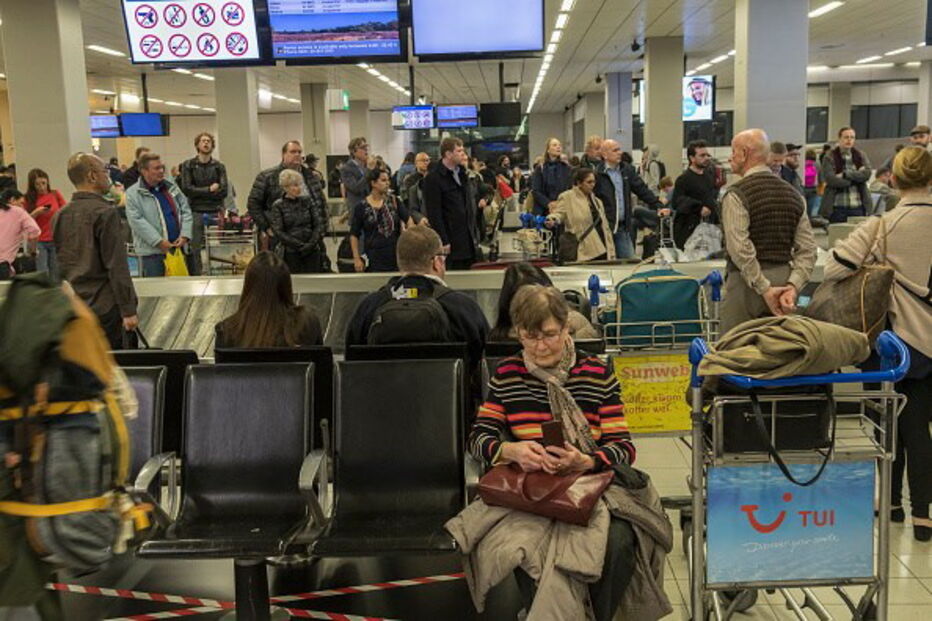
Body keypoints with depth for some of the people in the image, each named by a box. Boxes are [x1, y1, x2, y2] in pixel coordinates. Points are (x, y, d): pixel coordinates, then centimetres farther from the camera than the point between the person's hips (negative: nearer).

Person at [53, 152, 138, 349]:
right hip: (104, 307, -7)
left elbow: (58, 265, 15)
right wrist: (128, 310, -15)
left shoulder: (60, 216, 8)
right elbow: (117, 266, -17)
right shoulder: (106, 213, -13)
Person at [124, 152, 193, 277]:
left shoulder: (171, 187, 11)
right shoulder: (133, 194, -5)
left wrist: (184, 235, -4)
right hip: (153, 251, -5)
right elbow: (137, 221, -13)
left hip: (177, 247, 5)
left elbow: (186, 211, 11)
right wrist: (159, 241, -19)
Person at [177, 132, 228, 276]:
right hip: (195, 212, -1)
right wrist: (209, 189, -6)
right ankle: (196, 275, 3)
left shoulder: (219, 166, 11)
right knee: (194, 248, -2)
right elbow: (186, 188, -4)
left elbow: (224, 191, 0)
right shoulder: (188, 165, 7)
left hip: (215, 211, 1)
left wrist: (199, 192, -4)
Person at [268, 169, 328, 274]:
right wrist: (300, 245, -12)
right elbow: (278, 232, -6)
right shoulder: (278, 206, 1)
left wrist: (312, 243, -8)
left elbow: (320, 224, 6)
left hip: (312, 251, 3)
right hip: (291, 253, -3)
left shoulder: (307, 200, 9)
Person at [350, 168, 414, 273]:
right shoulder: (362, 207, -1)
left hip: (396, 257, 2)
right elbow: (354, 235, 3)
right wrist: (356, 258, -4)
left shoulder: (393, 201, 5)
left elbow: (408, 220, 6)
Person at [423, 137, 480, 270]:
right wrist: (443, 242, -17)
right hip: (451, 243, -7)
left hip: (468, 242, 7)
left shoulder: (462, 174, 15)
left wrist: (475, 235, 13)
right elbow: (434, 214, -14)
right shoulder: (433, 179, -10)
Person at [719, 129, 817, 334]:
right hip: (783, 277, 7)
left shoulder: (737, 194, -9)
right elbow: (808, 250, 5)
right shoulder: (792, 194, 11)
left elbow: (740, 249, -18)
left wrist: (764, 288, -14)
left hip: (745, 281, -6)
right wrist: (793, 286, -3)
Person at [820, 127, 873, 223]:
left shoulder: (861, 155, 12)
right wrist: (856, 177, -7)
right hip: (837, 207, -3)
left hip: (858, 206, 3)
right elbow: (830, 179, -12)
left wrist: (845, 174, -13)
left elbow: (867, 173, -4)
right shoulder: (830, 157, 1)